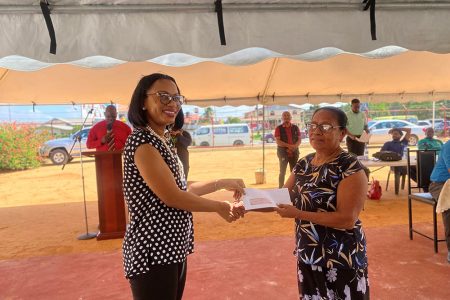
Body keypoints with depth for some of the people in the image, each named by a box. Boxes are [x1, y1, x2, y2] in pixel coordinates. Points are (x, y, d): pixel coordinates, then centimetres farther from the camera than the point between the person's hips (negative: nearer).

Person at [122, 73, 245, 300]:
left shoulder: (162, 141, 11)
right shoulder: (141, 140, -18)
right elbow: (172, 197, -21)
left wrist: (223, 183, 13)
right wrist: (220, 207, -8)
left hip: (173, 248, 9)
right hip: (152, 252, -9)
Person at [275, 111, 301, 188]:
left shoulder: (295, 128, 7)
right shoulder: (279, 128, -2)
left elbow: (299, 139, 4)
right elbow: (278, 141, -10)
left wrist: (294, 147, -15)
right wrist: (289, 146, -20)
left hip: (294, 152, 3)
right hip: (283, 153, -3)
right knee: (282, 172, 0)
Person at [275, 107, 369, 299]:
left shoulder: (350, 167, -18)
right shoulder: (304, 163, 3)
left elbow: (348, 219, -23)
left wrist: (298, 214, -26)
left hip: (340, 260, -6)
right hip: (307, 255, 6)